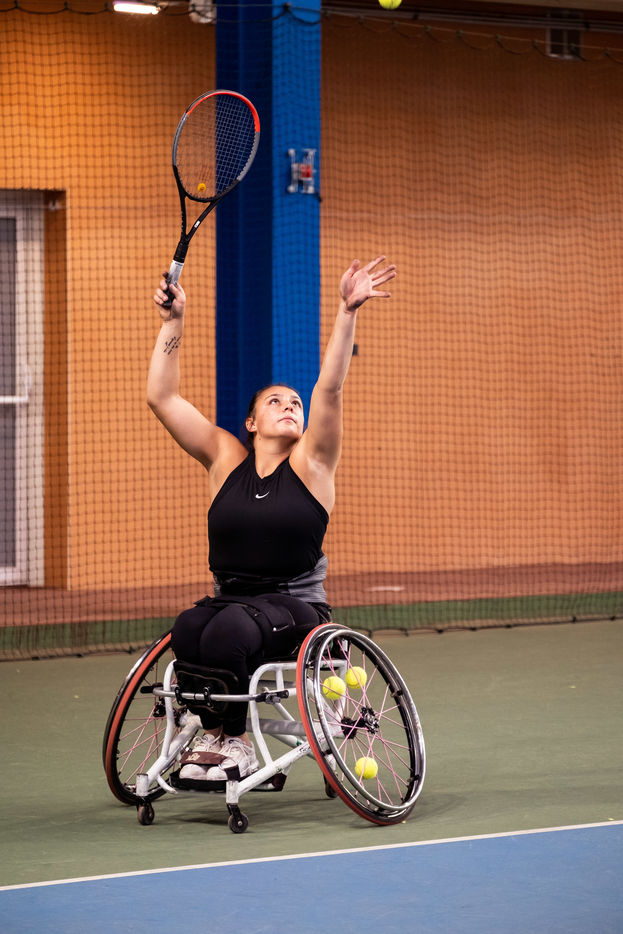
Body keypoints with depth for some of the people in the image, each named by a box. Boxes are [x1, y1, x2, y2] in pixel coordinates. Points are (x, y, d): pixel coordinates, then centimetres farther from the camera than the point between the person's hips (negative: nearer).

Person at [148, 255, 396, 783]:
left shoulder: (310, 462, 4)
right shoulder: (225, 458, 10)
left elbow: (330, 387, -8)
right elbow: (162, 397, 6)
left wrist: (348, 313, -17)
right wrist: (173, 322, 1)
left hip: (296, 607, -2)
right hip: (228, 598, 2)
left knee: (228, 630, -34)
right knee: (188, 631, -32)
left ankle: (232, 743, -21)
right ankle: (217, 734, -20)